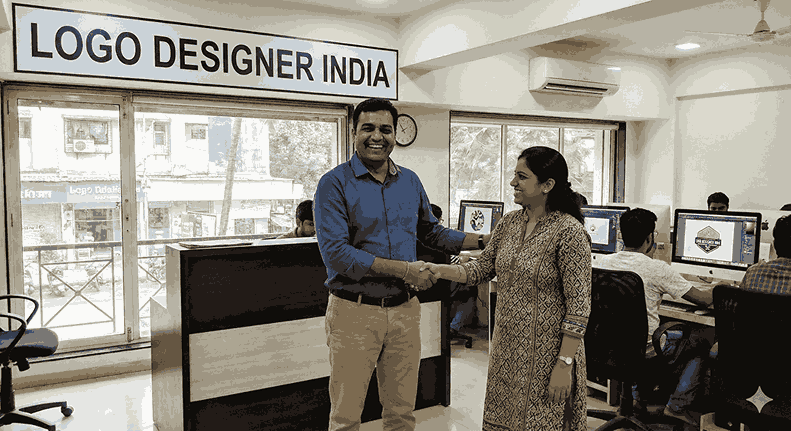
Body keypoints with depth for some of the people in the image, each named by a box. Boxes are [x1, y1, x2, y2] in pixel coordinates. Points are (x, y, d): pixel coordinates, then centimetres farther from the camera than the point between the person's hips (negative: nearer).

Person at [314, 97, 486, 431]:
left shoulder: (410, 182, 9)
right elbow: (335, 252, -18)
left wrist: (487, 241, 14)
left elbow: (430, 231, 21)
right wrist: (403, 270, -19)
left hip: (404, 309, 5)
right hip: (355, 312, -4)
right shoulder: (334, 184, -9)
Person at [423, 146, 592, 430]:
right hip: (506, 348, 7)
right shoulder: (509, 223, 5)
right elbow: (482, 269, 11)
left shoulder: (569, 232, -17)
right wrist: (438, 270, -4)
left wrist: (564, 364, -18)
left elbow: (578, 306, -17)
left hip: (546, 352, -6)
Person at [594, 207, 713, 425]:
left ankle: (638, 395, 31)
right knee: (700, 342, 19)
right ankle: (677, 406, 15)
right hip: (644, 353, -6)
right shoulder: (657, 269, -18)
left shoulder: (603, 262, -4)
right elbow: (704, 299, -7)